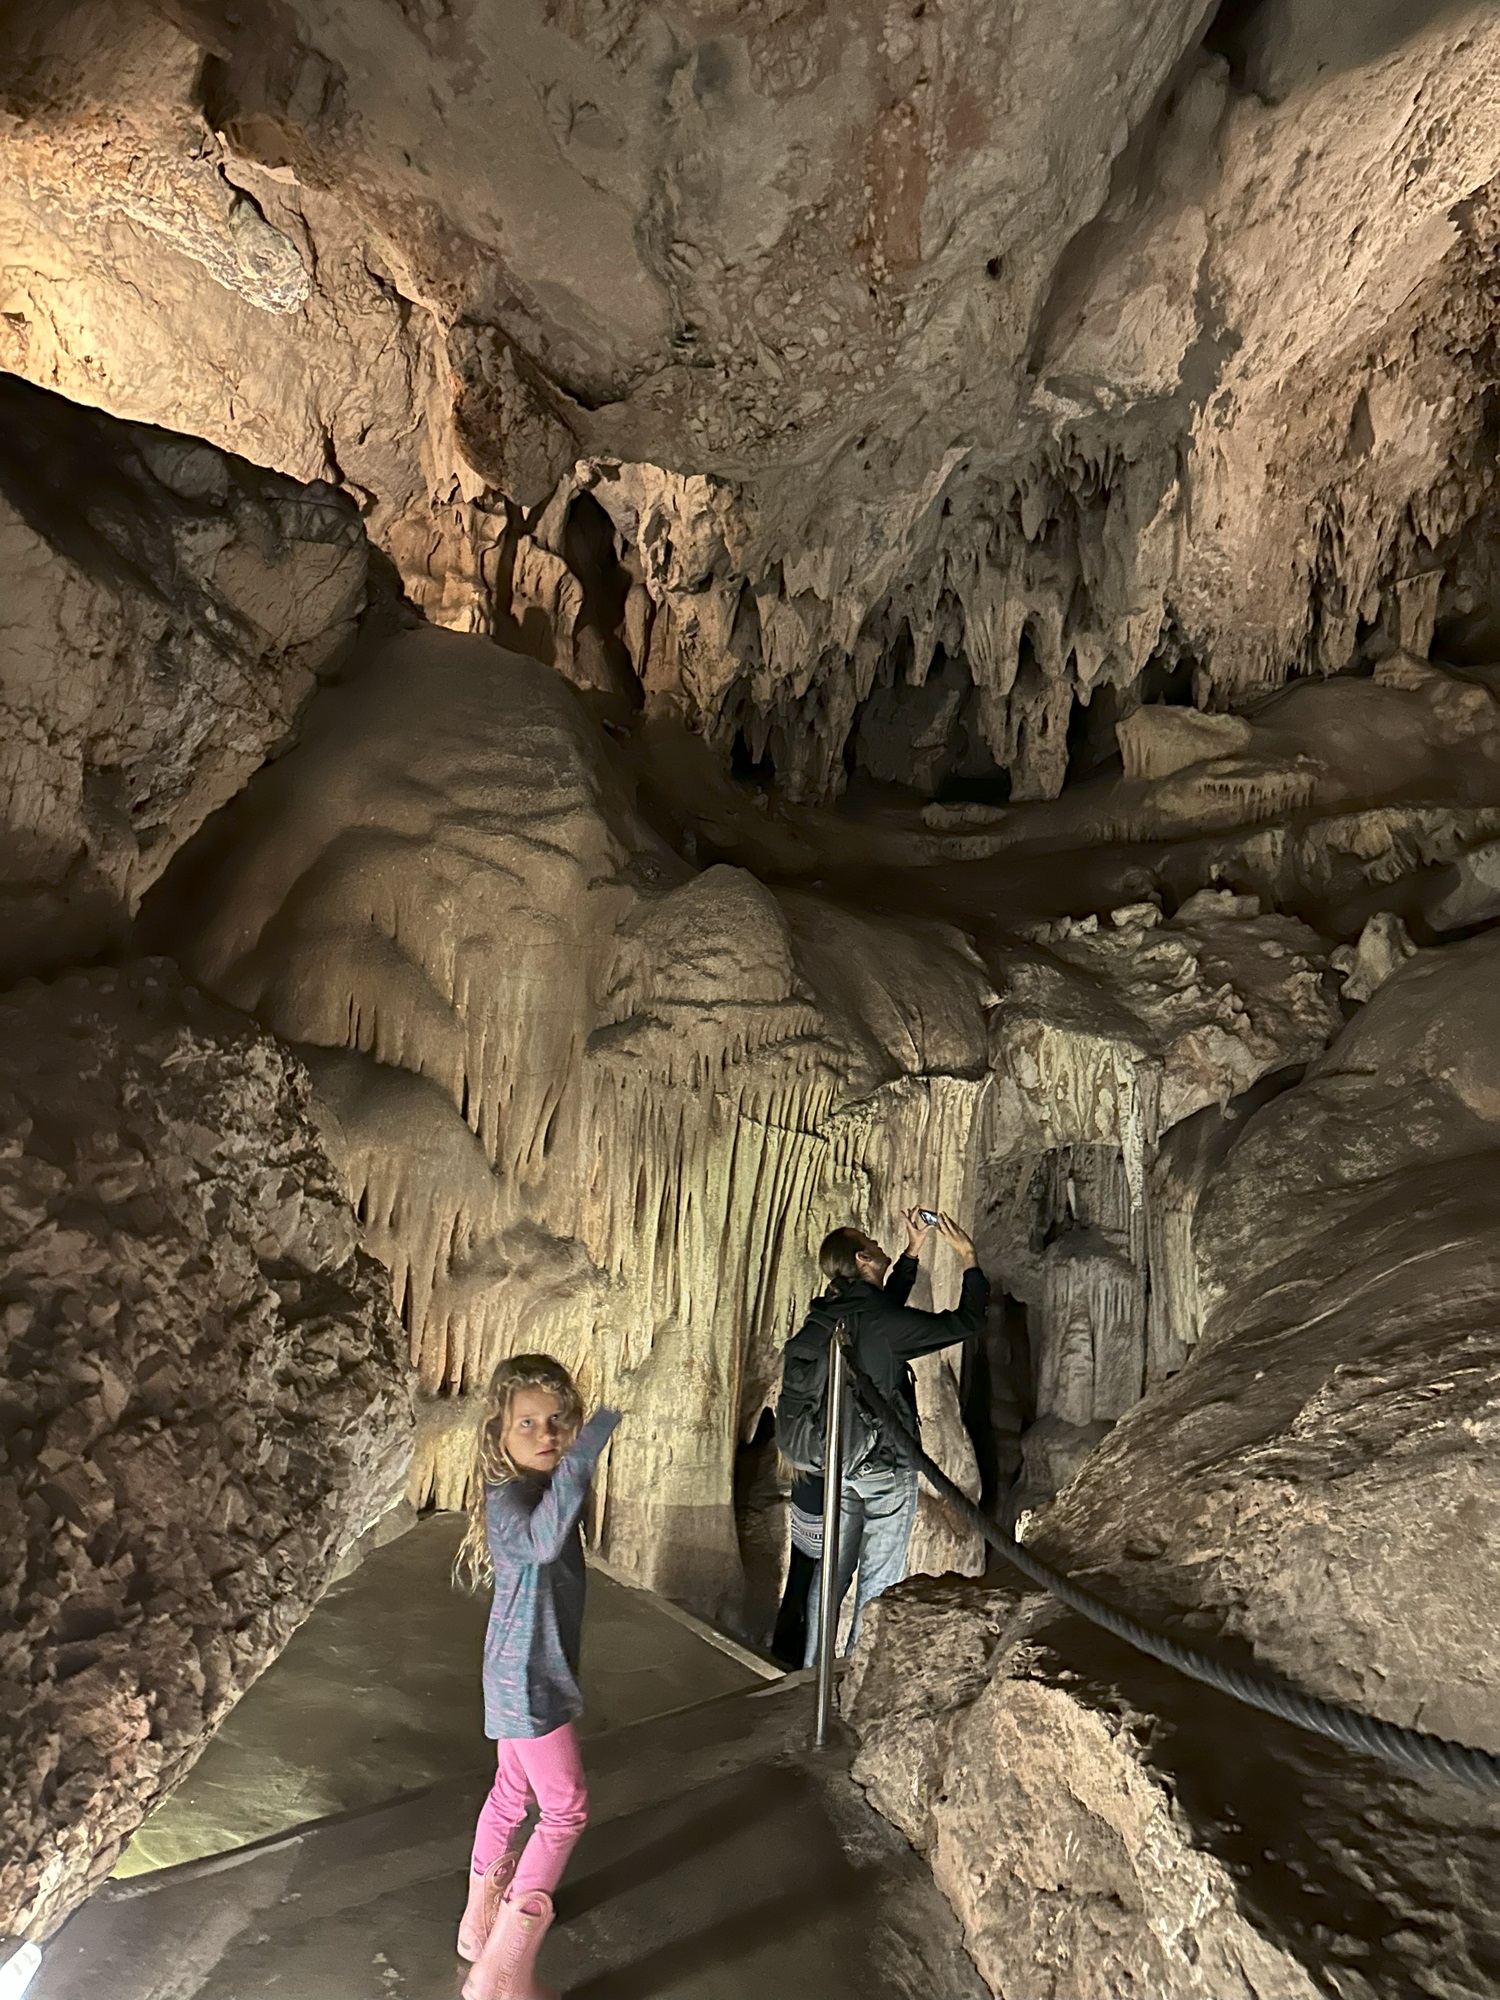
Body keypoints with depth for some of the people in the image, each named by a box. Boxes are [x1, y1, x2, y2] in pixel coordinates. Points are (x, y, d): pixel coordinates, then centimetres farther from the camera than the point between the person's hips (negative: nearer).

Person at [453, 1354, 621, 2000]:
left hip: (530, 1674, 9)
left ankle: (480, 1925, 42)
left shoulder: (541, 1488, -1)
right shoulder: (507, 1499, -29)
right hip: (525, 1680, -9)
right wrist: (594, 1438, -62)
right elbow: (540, 1541, -56)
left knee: (512, 1792, 23)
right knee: (565, 1810, 1)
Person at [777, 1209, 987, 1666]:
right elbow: (967, 1322, -15)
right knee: (878, 1580, 8)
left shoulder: (825, 1316, 0)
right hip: (885, 1467, -7)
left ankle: (812, 1669, 28)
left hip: (833, 1467, 7)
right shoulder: (878, 1322, -21)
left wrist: (913, 1251, 21)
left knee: (832, 1571, 19)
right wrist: (969, 1258, -4)